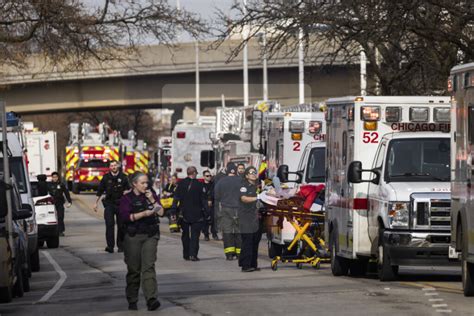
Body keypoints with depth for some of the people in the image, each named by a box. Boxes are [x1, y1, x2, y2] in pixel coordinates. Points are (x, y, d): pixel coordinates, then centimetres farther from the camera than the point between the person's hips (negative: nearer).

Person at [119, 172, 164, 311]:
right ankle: (132, 301, 17)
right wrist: (144, 213, -18)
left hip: (150, 236, 1)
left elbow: (161, 212, 5)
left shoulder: (151, 195, 13)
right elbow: (125, 217, -12)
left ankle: (151, 298, -24)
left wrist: (152, 200, -6)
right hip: (133, 237, -1)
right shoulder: (127, 199, 2)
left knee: (148, 266, -13)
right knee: (133, 269, 4)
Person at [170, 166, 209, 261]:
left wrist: (174, 211, 3)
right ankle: (193, 254, -11)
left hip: (184, 214, 3)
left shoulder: (181, 184, -1)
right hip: (197, 215, -3)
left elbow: (176, 198, 0)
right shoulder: (199, 185, -8)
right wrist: (206, 214, 0)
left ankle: (186, 255, 15)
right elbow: (204, 200, -5)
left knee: (185, 235, 13)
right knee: (195, 235, 0)